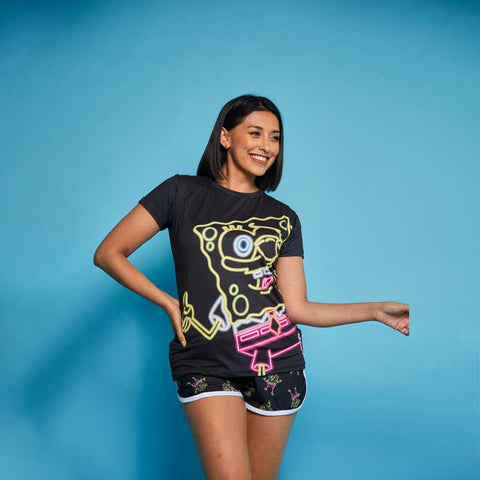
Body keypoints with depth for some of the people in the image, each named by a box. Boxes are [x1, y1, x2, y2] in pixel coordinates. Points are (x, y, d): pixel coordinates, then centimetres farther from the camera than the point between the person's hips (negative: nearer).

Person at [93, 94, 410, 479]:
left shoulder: (283, 218, 9)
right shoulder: (182, 192, 2)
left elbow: (297, 307, 3)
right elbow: (108, 253, 1)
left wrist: (375, 310, -4)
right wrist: (168, 303, -4)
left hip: (277, 364, 3)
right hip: (207, 365, -2)